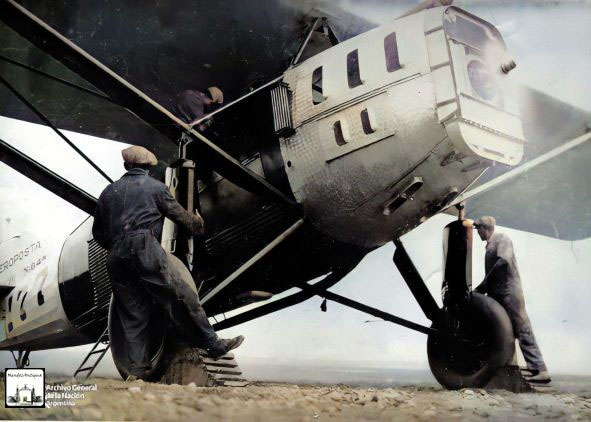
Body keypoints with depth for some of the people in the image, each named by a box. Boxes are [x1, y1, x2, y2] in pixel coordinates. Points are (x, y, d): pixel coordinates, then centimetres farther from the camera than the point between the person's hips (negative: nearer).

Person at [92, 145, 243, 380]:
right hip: (145, 248, -5)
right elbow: (179, 214, 15)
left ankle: (137, 370, 4)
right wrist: (196, 224, 34)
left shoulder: (109, 191, 23)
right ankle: (213, 344, -4)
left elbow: (98, 233, 25)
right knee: (180, 297, -5)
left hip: (116, 259, 5)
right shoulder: (155, 186, 11)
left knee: (132, 314, 7)